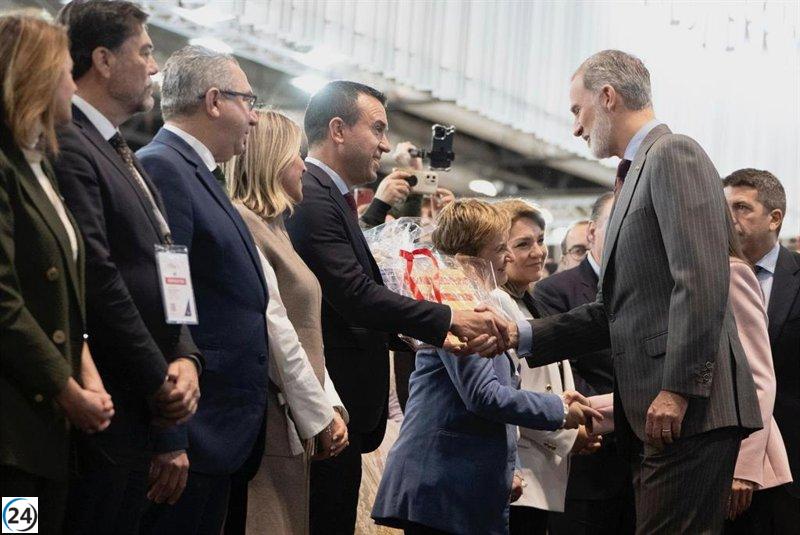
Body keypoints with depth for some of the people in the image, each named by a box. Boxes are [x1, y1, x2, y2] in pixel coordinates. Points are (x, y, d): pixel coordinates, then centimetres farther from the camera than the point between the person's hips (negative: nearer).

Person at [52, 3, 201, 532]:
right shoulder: (69, 146, -14)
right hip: (109, 407, -9)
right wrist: (160, 380, -12)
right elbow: (98, 283, -19)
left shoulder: (125, 157, 18)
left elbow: (165, 273, 16)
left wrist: (186, 359, 0)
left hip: (149, 409, 9)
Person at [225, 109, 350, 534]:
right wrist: (320, 417, -10)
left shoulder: (273, 227, 20)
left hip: (292, 430, 9)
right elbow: (275, 334, -15)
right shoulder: (240, 224, -10)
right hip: (265, 423, -9)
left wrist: (332, 407, 8)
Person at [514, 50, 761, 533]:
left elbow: (703, 280, -17)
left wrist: (678, 389, -21)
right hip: (654, 414, 10)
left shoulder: (674, 154, -5)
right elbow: (618, 310, 24)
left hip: (689, 408, -10)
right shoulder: (639, 170, 24)